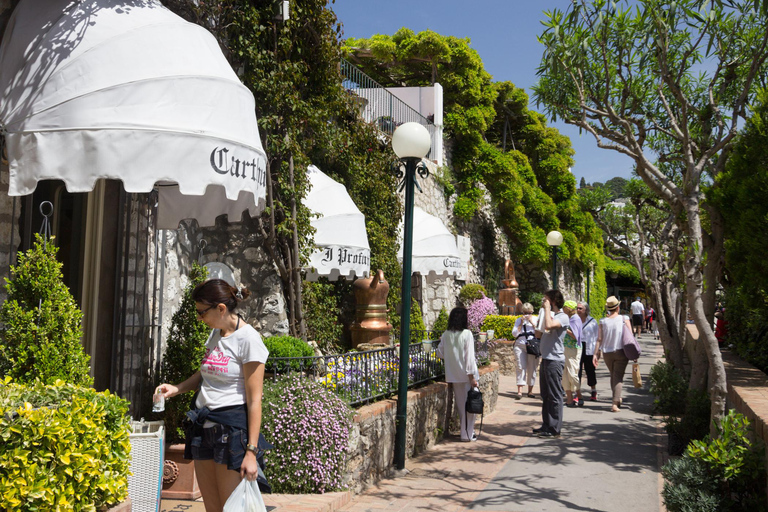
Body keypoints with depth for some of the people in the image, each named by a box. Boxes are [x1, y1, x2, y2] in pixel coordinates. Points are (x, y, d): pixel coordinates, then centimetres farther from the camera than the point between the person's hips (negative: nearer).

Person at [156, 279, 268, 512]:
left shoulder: (248, 339, -14)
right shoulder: (215, 333, 11)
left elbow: (254, 400, -15)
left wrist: (251, 451, -17)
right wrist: (177, 388, 6)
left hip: (231, 426, -8)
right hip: (204, 424, 8)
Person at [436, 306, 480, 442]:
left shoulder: (446, 335, 0)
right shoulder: (466, 334, -14)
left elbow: (440, 353, 8)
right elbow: (469, 357, -15)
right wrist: (472, 377, -12)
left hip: (453, 375, 5)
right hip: (466, 375, -5)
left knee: (460, 403, 15)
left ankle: (466, 430, 24)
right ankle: (467, 434, 8)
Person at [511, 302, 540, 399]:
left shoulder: (536, 319, 9)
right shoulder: (518, 320, 12)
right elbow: (514, 334, 2)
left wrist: (533, 323, -10)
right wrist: (521, 323, -4)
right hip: (520, 346, 0)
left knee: (532, 369, 1)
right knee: (521, 367, -10)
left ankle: (530, 391, 12)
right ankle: (519, 391, -12)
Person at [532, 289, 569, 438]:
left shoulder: (562, 317, -11)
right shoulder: (549, 315, 17)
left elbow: (548, 326, -30)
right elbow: (539, 334, 22)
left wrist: (547, 308, -19)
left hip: (554, 360, -9)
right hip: (545, 359, 9)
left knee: (554, 395, -4)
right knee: (546, 395, 14)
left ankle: (555, 429, 1)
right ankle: (546, 425, 23)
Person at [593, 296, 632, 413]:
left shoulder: (602, 322, -1)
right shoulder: (624, 319, -5)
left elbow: (599, 339, -5)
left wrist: (595, 354, -2)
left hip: (607, 353, 2)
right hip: (621, 352, -2)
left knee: (613, 375, 21)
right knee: (618, 377, -3)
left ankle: (617, 398, 30)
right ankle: (615, 403, -15)